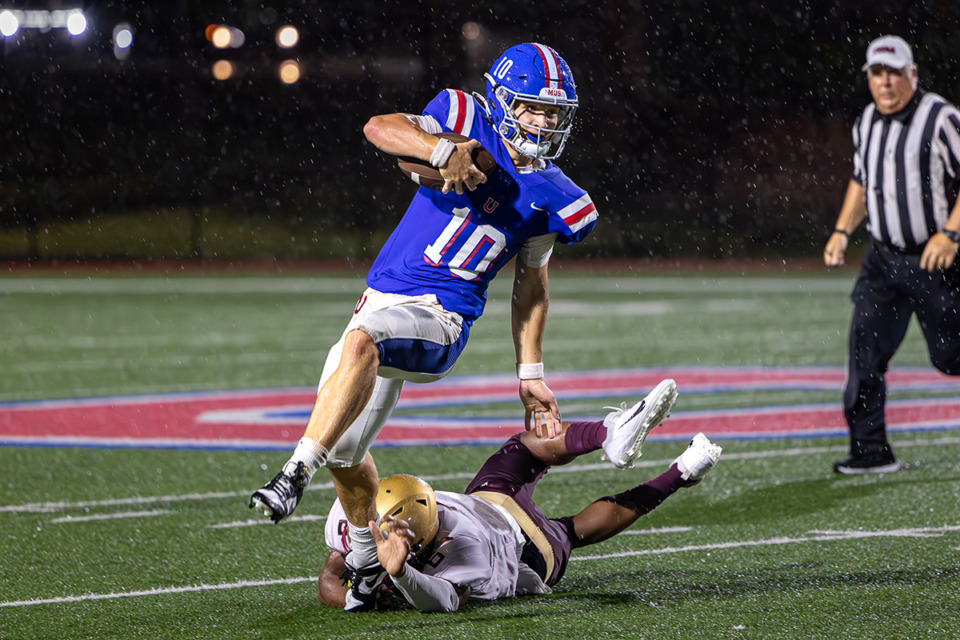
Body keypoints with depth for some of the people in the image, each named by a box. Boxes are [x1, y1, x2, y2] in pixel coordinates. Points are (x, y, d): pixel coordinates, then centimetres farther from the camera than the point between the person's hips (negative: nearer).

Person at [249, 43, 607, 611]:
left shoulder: (553, 199, 7)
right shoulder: (469, 124, 1)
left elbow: (531, 286, 17)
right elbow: (380, 128, -13)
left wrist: (531, 377, 14)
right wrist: (445, 150, -30)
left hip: (441, 319, -3)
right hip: (383, 302, 3)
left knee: (360, 344, -36)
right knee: (344, 449, 7)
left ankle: (296, 476, -40)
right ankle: (369, 564, 31)